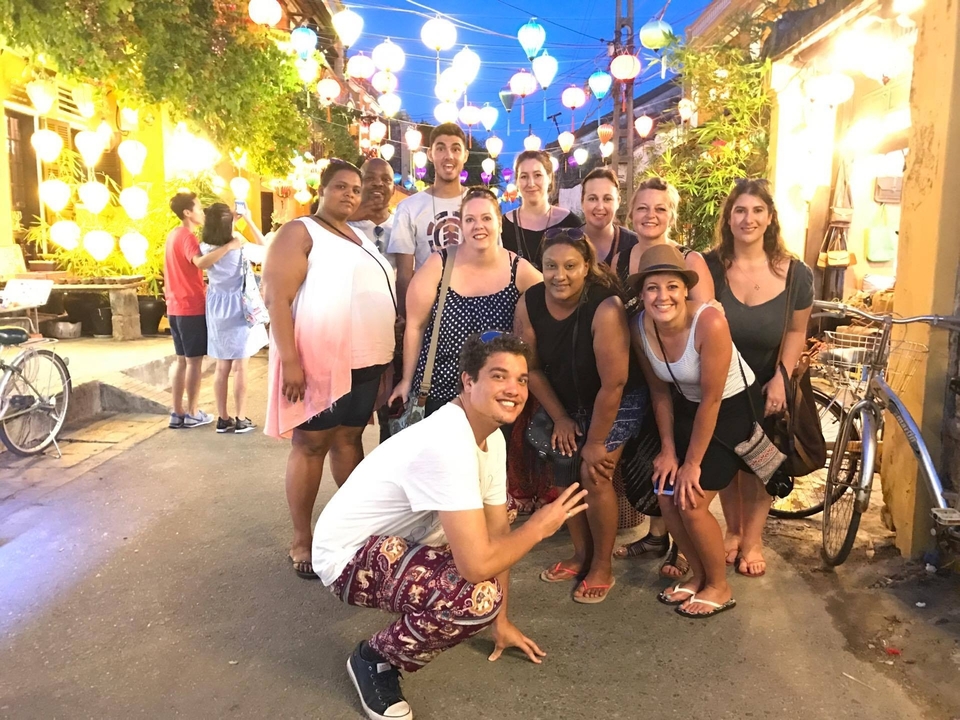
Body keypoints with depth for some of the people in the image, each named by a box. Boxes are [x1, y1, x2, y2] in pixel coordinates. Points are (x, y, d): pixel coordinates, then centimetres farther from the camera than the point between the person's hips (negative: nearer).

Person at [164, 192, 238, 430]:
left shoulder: (175, 234, 15)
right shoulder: (187, 236, -14)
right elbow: (201, 262, -34)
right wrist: (229, 246, -36)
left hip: (176, 307, 9)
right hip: (192, 307, -9)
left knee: (181, 360, 13)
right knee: (194, 361, -1)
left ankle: (177, 413, 16)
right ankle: (192, 414, 6)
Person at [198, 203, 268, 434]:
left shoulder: (205, 249, -1)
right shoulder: (241, 249, -15)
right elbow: (266, 250, 1)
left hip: (217, 310, 5)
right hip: (238, 310, -5)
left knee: (222, 367, 10)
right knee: (240, 367, 0)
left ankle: (223, 419, 15)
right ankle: (241, 419, 5)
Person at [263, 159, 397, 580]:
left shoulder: (361, 237, 19)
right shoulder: (299, 232, -4)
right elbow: (277, 299, -13)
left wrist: (383, 356, 18)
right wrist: (290, 360, -22)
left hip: (364, 360, 7)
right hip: (318, 361, -6)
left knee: (349, 439, 12)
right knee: (310, 444, 0)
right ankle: (302, 541, 10)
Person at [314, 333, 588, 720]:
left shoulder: (493, 437, -2)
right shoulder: (447, 443, -32)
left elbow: (496, 532, 6)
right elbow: (477, 566, -34)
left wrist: (502, 621, 10)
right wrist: (540, 526, -17)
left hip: (397, 541, 9)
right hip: (348, 557, -9)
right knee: (480, 597, -29)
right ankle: (375, 660, -3)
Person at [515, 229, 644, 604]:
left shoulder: (606, 309, -34)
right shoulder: (528, 304, -18)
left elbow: (613, 384, -29)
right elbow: (532, 368, -6)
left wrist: (596, 442, -21)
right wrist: (560, 418, -4)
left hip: (619, 401, -5)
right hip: (569, 400, 5)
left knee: (594, 476, -9)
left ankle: (603, 566, 12)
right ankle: (581, 554, 27)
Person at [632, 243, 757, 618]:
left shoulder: (709, 322, -32)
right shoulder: (641, 328, -15)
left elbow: (712, 399, -25)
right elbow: (660, 392, -3)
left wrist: (692, 462, -17)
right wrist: (668, 449, -2)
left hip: (732, 408, -5)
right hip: (688, 407, 5)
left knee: (691, 503, -9)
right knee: (667, 498, -1)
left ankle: (719, 587, 16)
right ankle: (698, 574, 25)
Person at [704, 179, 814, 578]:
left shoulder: (795, 273, -13)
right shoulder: (708, 267, -18)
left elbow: (796, 332, -4)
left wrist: (780, 380, -14)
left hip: (766, 387, 0)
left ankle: (752, 540, 30)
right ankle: (733, 530, 35)